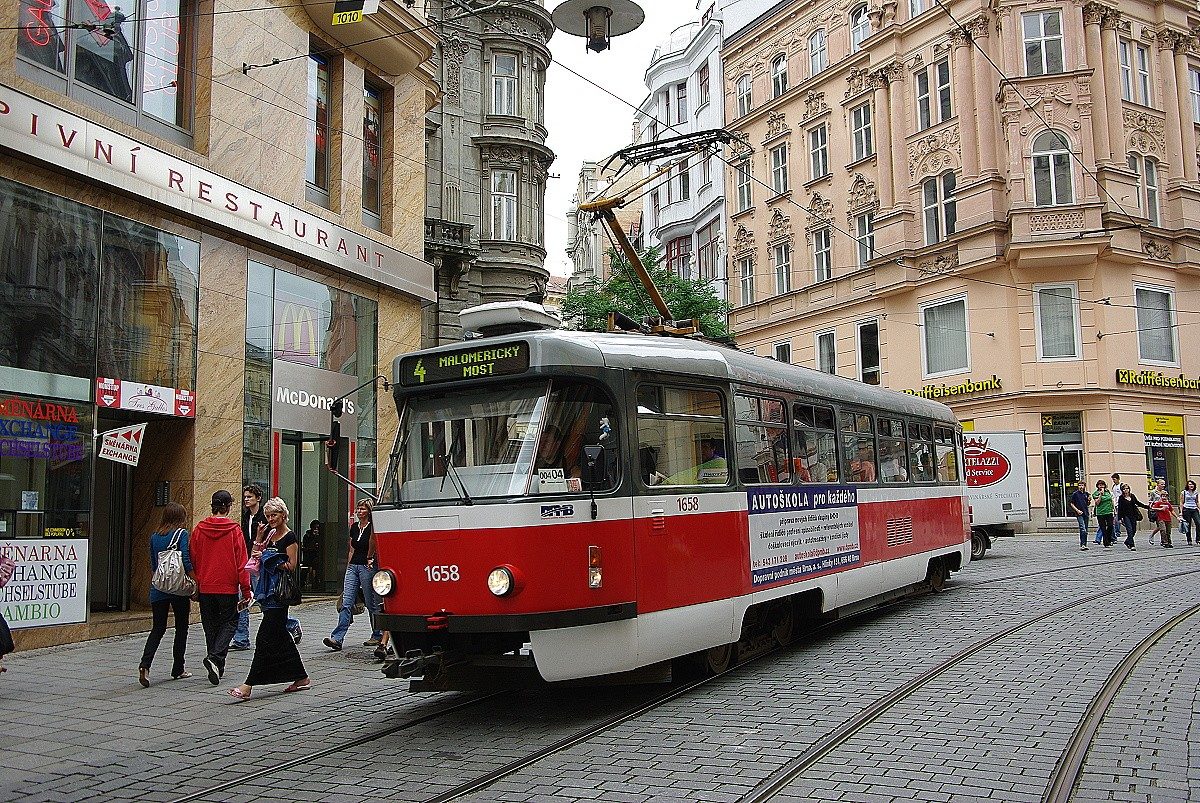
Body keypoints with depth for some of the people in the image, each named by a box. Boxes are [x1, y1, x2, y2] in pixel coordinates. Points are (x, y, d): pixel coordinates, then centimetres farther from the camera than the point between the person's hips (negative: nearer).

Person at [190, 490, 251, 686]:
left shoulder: (199, 529, 1)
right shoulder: (234, 530, -9)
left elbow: (192, 560, 6)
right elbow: (241, 562, -8)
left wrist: (196, 584, 18)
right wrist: (246, 591, -3)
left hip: (205, 587, 4)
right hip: (227, 586, -3)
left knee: (211, 625, 14)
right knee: (229, 622, 8)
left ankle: (217, 668, 19)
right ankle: (215, 658, -14)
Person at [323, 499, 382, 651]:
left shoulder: (372, 527, -6)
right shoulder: (354, 527, 14)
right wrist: (348, 568, 18)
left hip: (367, 567, -6)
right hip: (353, 566, 6)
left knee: (371, 604, 3)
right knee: (346, 603, -4)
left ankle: (377, 636, 17)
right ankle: (337, 638, -12)